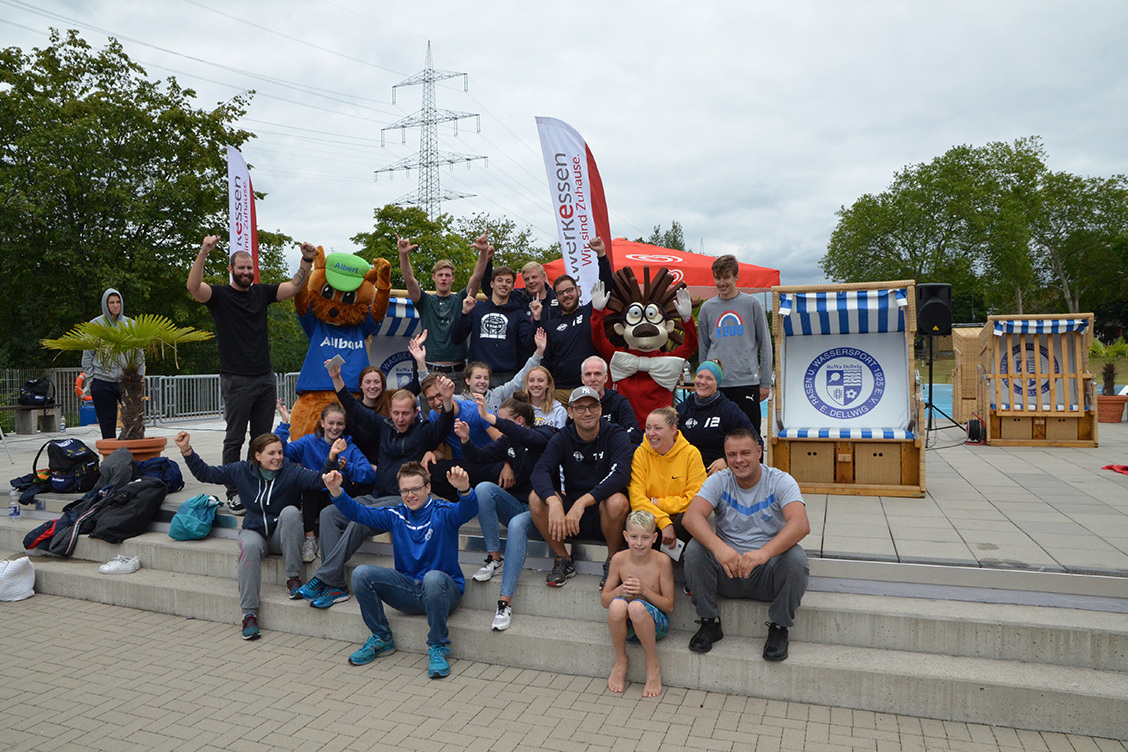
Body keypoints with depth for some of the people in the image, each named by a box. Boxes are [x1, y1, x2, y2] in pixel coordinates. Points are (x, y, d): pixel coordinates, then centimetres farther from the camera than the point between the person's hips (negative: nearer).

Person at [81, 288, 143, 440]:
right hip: (102, 383, -1)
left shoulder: (131, 324, 8)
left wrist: (139, 376, 3)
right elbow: (87, 355, 6)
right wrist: (90, 379, 0)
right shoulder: (95, 324, 4)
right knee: (107, 425, 4)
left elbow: (139, 353, 11)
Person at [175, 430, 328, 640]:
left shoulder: (291, 472, -12)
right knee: (250, 546, -34)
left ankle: (293, 578, -26)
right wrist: (187, 451, -5)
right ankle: (249, 613, -27)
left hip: (282, 535, -1)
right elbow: (205, 473, 6)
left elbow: (318, 479, -30)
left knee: (291, 511, -33)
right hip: (254, 531, 2)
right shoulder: (242, 471, 0)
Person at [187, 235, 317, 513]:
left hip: (265, 378, 5)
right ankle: (233, 493, 8)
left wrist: (307, 261, -11)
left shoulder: (262, 292, 12)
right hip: (236, 380, -5)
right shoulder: (220, 295, -1)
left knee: (263, 437, 10)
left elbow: (295, 287, 4)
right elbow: (193, 287, -20)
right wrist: (203, 253, -33)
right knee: (235, 438, 1)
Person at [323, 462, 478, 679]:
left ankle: (438, 647, -17)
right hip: (408, 592, 5)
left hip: (444, 591, -4)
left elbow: (468, 511, -28)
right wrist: (336, 492, -16)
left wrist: (464, 490, -51)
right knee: (361, 574, -13)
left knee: (433, 578, -39)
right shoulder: (396, 515, 7)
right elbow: (359, 513, 2)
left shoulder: (443, 513, -7)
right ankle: (382, 639, 5)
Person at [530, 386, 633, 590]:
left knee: (617, 502, -35)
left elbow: (620, 475, -27)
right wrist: (554, 502, -38)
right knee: (536, 497, -21)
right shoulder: (563, 438, -1)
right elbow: (540, 471, -17)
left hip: (603, 516, -3)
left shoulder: (616, 436, -9)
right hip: (570, 508, 3)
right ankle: (563, 560, -3)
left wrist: (583, 501, -37)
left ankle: (613, 563, -8)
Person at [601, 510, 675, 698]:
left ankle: (653, 666, -12)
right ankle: (620, 662, -7)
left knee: (636, 606, -36)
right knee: (617, 605, -33)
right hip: (624, 625, 2)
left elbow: (669, 606, -7)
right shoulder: (619, 559, -3)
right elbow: (604, 600, 4)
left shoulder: (662, 561, -9)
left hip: (655, 623, -2)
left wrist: (644, 590, -21)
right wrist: (619, 591, -17)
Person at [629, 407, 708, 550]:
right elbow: (636, 497, -11)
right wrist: (664, 522, -25)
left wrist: (658, 503, -11)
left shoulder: (691, 453, -4)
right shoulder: (640, 453, -2)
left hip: (681, 518, 0)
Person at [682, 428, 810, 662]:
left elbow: (801, 525, -24)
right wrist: (718, 547, -38)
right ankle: (709, 623, -6)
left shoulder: (780, 481, -6)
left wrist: (764, 552, -42)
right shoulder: (719, 481, -1)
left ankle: (779, 628, -7)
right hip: (727, 571, 2)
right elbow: (691, 517, -18)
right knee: (695, 550, -24)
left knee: (796, 558, -30)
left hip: (768, 572, -1)